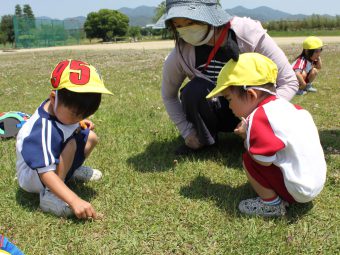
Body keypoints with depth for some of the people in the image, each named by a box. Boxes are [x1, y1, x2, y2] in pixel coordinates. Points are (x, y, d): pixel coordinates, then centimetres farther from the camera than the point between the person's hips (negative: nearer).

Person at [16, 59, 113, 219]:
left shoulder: (60, 107, -14)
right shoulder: (42, 131, -39)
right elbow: (46, 173, -42)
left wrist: (80, 122, -3)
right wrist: (75, 200, -49)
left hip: (53, 160, 9)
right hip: (32, 177, -9)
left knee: (91, 137, 1)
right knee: (71, 144, -33)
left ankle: (72, 170, 19)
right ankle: (49, 196, -26)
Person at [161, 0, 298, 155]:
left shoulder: (248, 33, -27)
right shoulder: (180, 54, -21)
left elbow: (289, 82, -21)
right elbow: (168, 95, -1)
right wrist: (187, 132, -9)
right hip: (215, 113, 1)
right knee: (194, 90, -31)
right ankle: (204, 140, -4)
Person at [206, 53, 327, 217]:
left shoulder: (259, 118, -21)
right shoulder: (283, 104, 4)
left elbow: (264, 160, -21)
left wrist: (246, 135, -7)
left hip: (300, 190, -9)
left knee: (249, 159, -7)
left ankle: (271, 204, 1)